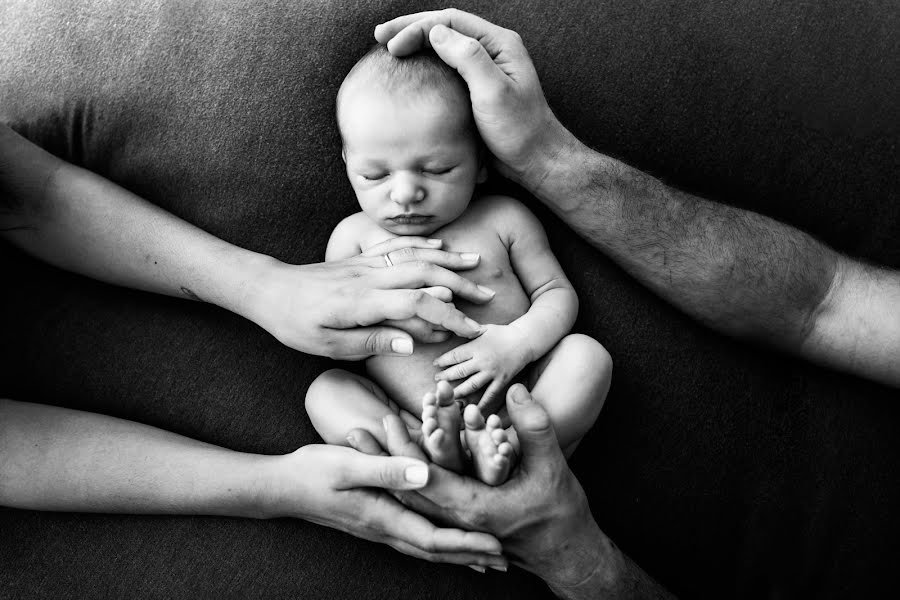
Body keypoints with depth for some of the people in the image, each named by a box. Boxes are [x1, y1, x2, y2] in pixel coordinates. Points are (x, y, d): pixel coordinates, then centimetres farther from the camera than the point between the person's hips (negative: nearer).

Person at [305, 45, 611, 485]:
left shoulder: (502, 219, 6)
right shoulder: (354, 236, 8)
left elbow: (556, 293, 9)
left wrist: (518, 342, -13)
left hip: (516, 405, 0)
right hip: (406, 421, 1)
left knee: (587, 354, -18)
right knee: (324, 391, -19)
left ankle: (509, 455, -35)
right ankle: (432, 455, -40)